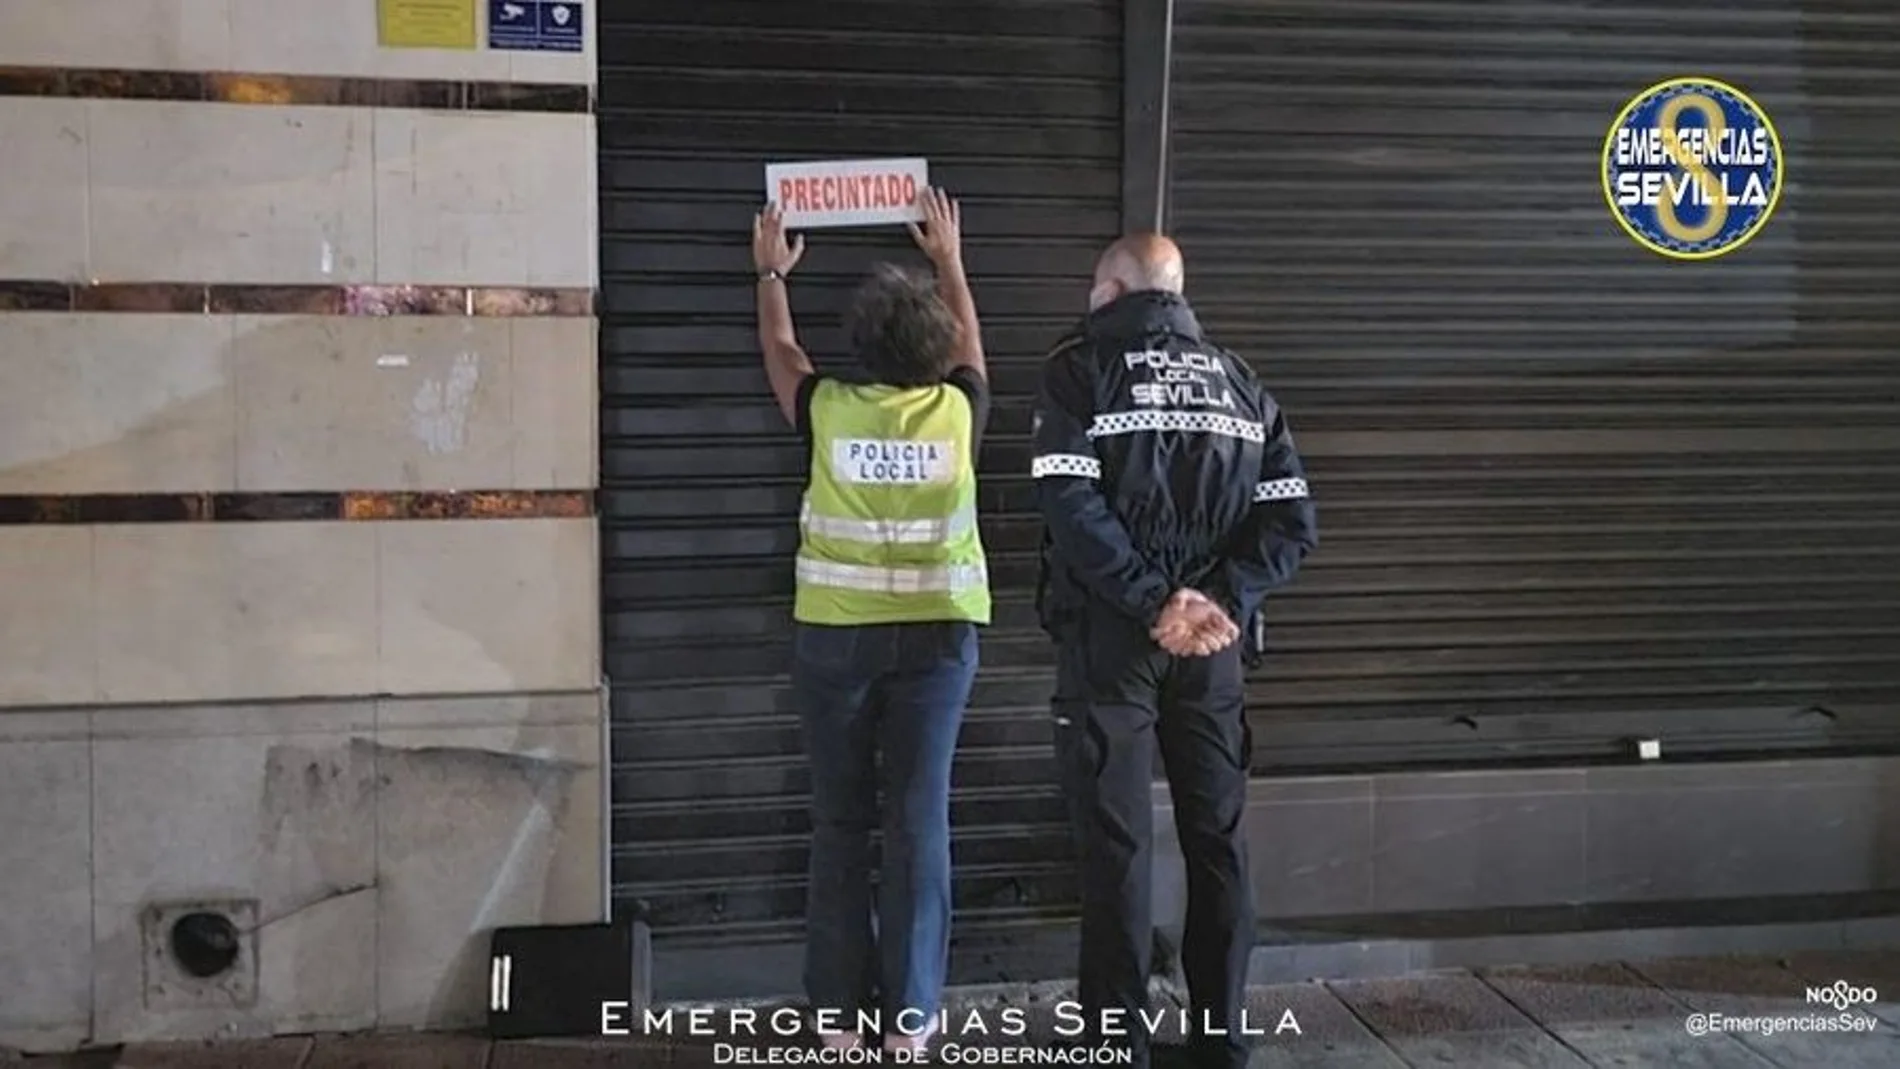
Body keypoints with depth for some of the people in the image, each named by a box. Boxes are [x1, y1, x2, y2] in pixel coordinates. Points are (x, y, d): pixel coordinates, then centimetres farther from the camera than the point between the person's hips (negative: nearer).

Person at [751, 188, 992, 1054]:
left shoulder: (829, 410, -5)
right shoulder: (957, 410, -3)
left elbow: (778, 351, 17)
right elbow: (969, 343, 20)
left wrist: (771, 274, 34)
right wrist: (949, 259, 35)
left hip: (837, 635, 0)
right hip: (936, 635, 1)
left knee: (840, 823, 7)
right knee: (918, 822, 4)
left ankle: (837, 1010, 12)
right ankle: (909, 1012, 9)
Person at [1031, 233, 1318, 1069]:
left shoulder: (1081, 367, -2)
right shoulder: (1239, 379, 13)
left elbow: (1073, 507, -16)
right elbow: (1293, 522, 3)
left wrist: (1152, 603, -13)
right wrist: (1221, 602, -6)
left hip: (1111, 635, -4)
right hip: (1210, 643, 4)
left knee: (1116, 845, 1)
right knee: (1217, 838, 11)